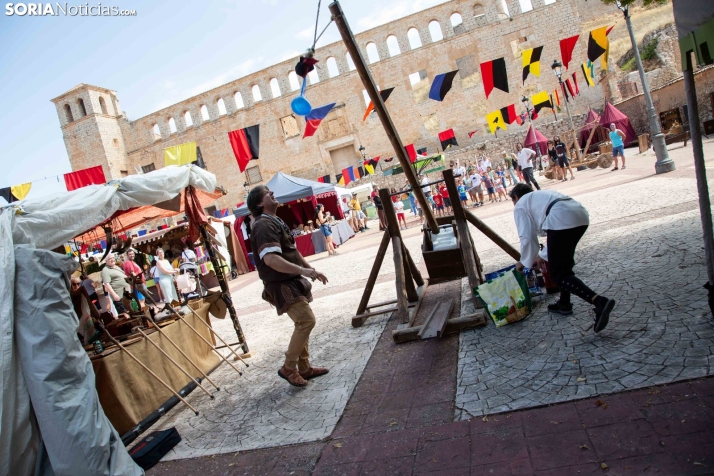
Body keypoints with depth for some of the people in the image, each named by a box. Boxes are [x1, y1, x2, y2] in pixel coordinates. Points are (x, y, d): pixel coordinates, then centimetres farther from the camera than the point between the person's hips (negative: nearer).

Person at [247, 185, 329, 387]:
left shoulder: (275, 222, 15)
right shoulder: (264, 225, -18)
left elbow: (293, 252, 22)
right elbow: (270, 259, -31)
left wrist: (312, 269, 18)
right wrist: (302, 270, -31)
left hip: (292, 282, 10)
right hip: (281, 285, -10)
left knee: (303, 323, 13)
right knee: (307, 320, -15)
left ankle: (304, 368, 24)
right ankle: (288, 368, -1)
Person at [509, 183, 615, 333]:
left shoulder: (520, 206, 17)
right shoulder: (542, 195, 39)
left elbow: (527, 237, 7)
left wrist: (525, 262, 21)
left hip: (561, 220, -9)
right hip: (581, 214, 9)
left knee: (559, 273, -4)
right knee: (564, 261, 27)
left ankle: (598, 301, -22)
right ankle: (564, 304, 32)